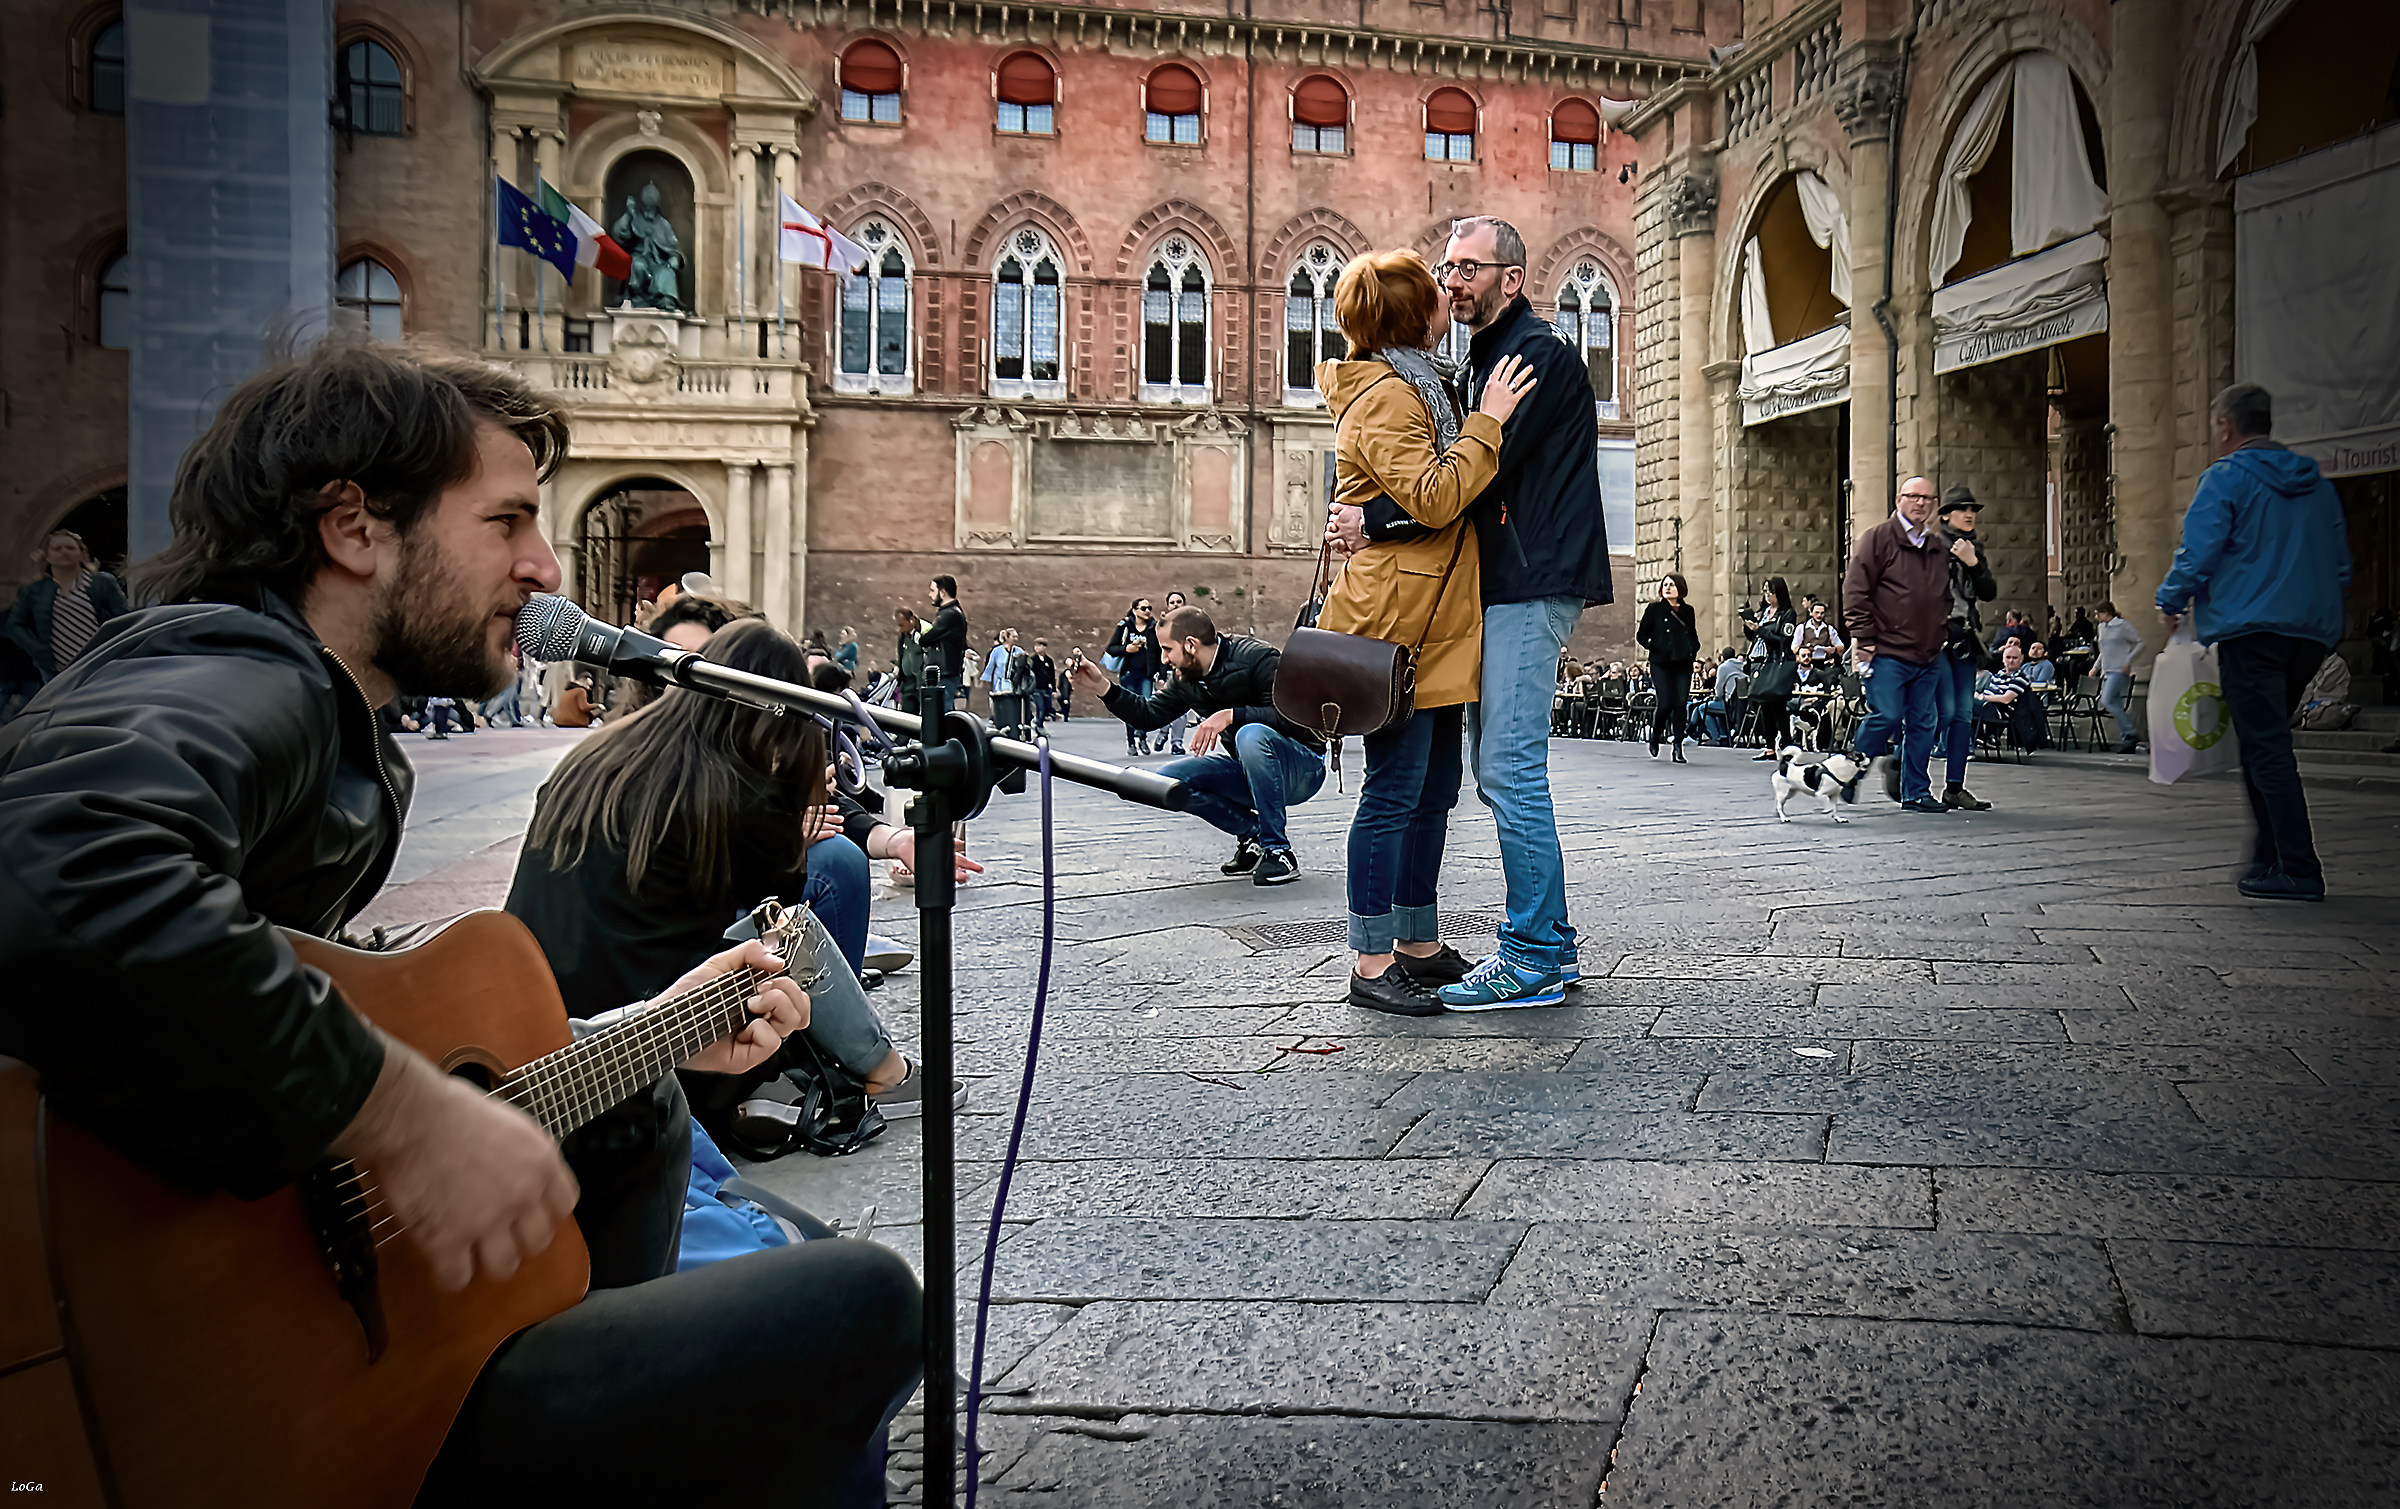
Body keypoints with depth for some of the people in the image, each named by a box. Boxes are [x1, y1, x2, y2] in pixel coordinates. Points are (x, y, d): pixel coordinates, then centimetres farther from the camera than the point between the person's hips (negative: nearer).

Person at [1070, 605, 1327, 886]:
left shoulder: (1260, 659, -19)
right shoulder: (1188, 679, 4)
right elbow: (1149, 715, 8)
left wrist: (1230, 715, -35)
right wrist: (1102, 687, -5)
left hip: (1301, 769, -7)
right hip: (1246, 772, 7)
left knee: (1251, 735, -38)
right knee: (1168, 779, -13)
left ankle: (1278, 852, -27)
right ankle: (1252, 833, -1)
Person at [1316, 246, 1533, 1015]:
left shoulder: (1417, 387, 21)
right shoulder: (1383, 397, -11)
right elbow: (1434, 499, -22)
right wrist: (1487, 422, -17)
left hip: (1435, 624, 11)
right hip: (1395, 622, -11)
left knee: (1434, 788, 13)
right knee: (1394, 792, -7)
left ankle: (1420, 945, 22)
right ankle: (1371, 963, 0)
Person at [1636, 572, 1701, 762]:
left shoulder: (1688, 611, 13)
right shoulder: (1654, 609, 4)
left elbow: (1694, 635, 25)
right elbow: (1641, 635, 4)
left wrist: (1693, 650, 7)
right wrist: (1655, 648, -9)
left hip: (1683, 663, 3)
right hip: (1661, 663, -3)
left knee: (1681, 704, -3)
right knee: (1666, 703, -11)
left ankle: (1678, 748, 2)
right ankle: (1655, 735, 18)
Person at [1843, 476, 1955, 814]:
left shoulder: (1939, 548, 17)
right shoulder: (1878, 539, -2)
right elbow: (1855, 590, -8)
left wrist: (1942, 633, 16)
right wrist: (1863, 638, -12)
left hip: (1928, 656, 6)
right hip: (1888, 652, -6)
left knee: (1922, 724, 6)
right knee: (1886, 716, -12)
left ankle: (1916, 793, 12)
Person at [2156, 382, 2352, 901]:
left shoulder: (2226, 478, -5)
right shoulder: (2316, 483, 18)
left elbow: (2198, 554, -12)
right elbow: (2341, 566, 21)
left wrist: (2171, 603, 3)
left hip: (2250, 629, -7)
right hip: (2313, 633, 7)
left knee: (2266, 748, -7)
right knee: (2268, 742, 16)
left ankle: (2298, 871, -11)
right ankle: (2270, 858, 18)